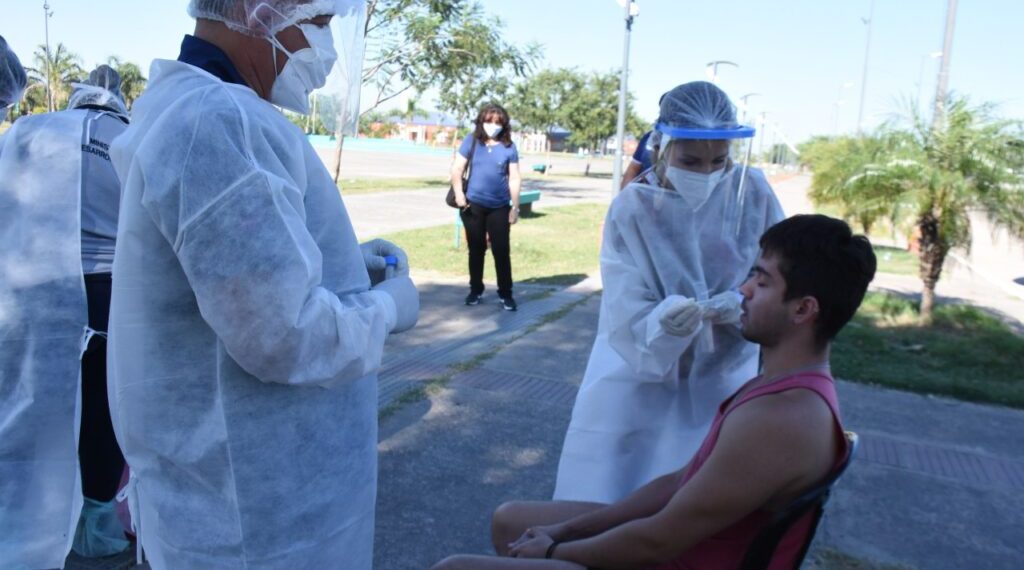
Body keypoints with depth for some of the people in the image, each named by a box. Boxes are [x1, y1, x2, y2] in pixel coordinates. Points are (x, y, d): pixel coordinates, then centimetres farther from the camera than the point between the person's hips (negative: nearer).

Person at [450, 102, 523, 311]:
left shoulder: (509, 147, 0)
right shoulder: (471, 141, 0)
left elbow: (514, 179, 0)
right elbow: (457, 168, 1)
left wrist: (515, 207, -2)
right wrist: (458, 193, -11)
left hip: (499, 207, -1)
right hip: (473, 205, 1)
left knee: (501, 250, -1)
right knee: (476, 249, 11)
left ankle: (505, 294, 9)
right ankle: (476, 290, 25)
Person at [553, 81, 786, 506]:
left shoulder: (754, 193, -11)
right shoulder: (631, 208, -15)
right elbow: (628, 319, -18)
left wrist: (744, 306, -27)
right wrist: (663, 322, -39)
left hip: (721, 376, 2)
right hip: (639, 377, -1)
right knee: (609, 489, 5)